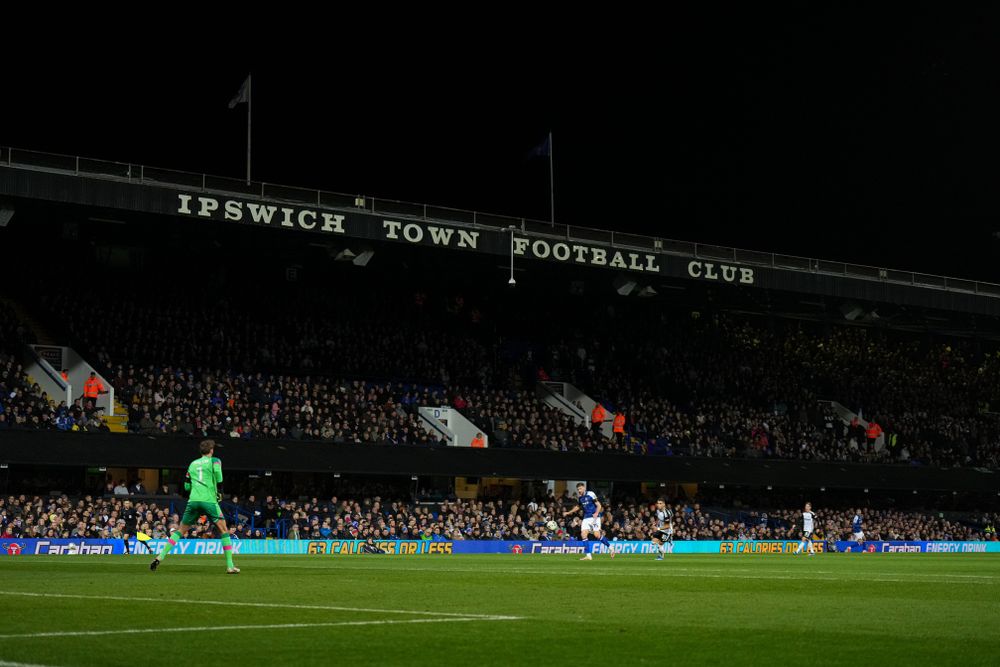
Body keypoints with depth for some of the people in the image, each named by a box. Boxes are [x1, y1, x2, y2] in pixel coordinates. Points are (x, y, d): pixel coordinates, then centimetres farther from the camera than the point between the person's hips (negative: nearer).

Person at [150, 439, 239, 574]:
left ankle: (160, 557, 2)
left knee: (181, 531, 14)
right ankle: (230, 566, -1)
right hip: (209, 501, -4)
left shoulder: (192, 464, 20)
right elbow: (217, 472, -14)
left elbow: (187, 486, 20)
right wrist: (219, 491, -2)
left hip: (193, 501, 4)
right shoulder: (214, 460, 7)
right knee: (224, 530, 5)